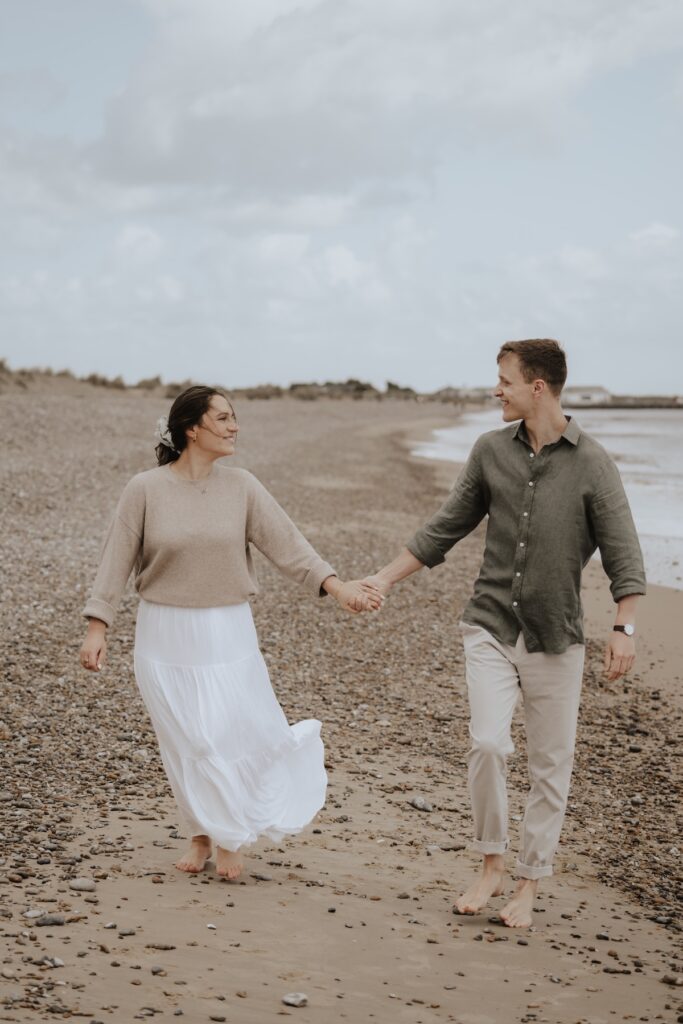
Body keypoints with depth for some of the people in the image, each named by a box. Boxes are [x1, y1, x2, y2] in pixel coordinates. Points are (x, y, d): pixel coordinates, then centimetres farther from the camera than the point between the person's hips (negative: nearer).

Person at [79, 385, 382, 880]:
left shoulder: (242, 487, -2)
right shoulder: (145, 489, -7)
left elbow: (286, 542, -6)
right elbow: (117, 560, -5)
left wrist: (336, 585, -17)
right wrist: (98, 625, -10)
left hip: (228, 634, 1)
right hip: (166, 635, -1)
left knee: (235, 736, 0)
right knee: (187, 744, 4)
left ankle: (230, 836, 25)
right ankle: (205, 831, 29)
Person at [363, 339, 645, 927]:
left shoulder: (591, 462, -5)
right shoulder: (491, 451, 5)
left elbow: (622, 550, -7)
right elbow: (446, 529, 13)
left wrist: (624, 627, -18)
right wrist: (384, 580, 11)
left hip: (555, 636, -2)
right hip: (491, 626, 2)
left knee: (550, 764, 5)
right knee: (488, 744, -12)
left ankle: (529, 884, 19)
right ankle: (492, 866, 8)